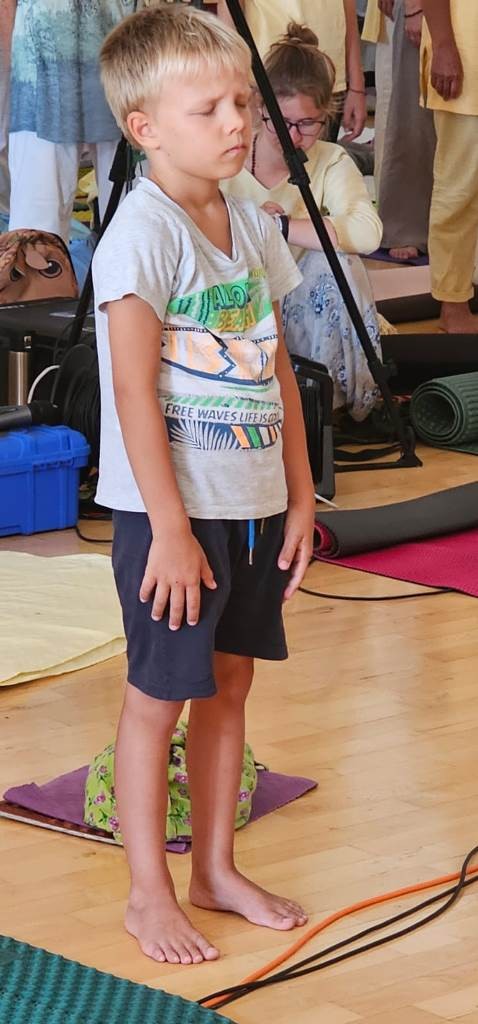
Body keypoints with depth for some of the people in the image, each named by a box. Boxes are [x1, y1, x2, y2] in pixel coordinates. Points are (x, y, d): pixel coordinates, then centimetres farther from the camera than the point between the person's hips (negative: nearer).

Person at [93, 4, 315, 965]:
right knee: (159, 693, 2)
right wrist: (171, 528, -20)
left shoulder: (252, 225, 7)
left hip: (254, 506, 7)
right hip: (173, 509, -7)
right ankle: (148, 893, 13)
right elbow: (135, 390, -19)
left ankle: (217, 868, 28)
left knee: (229, 681, 15)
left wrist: (300, 497, 11)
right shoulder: (144, 231, -15)